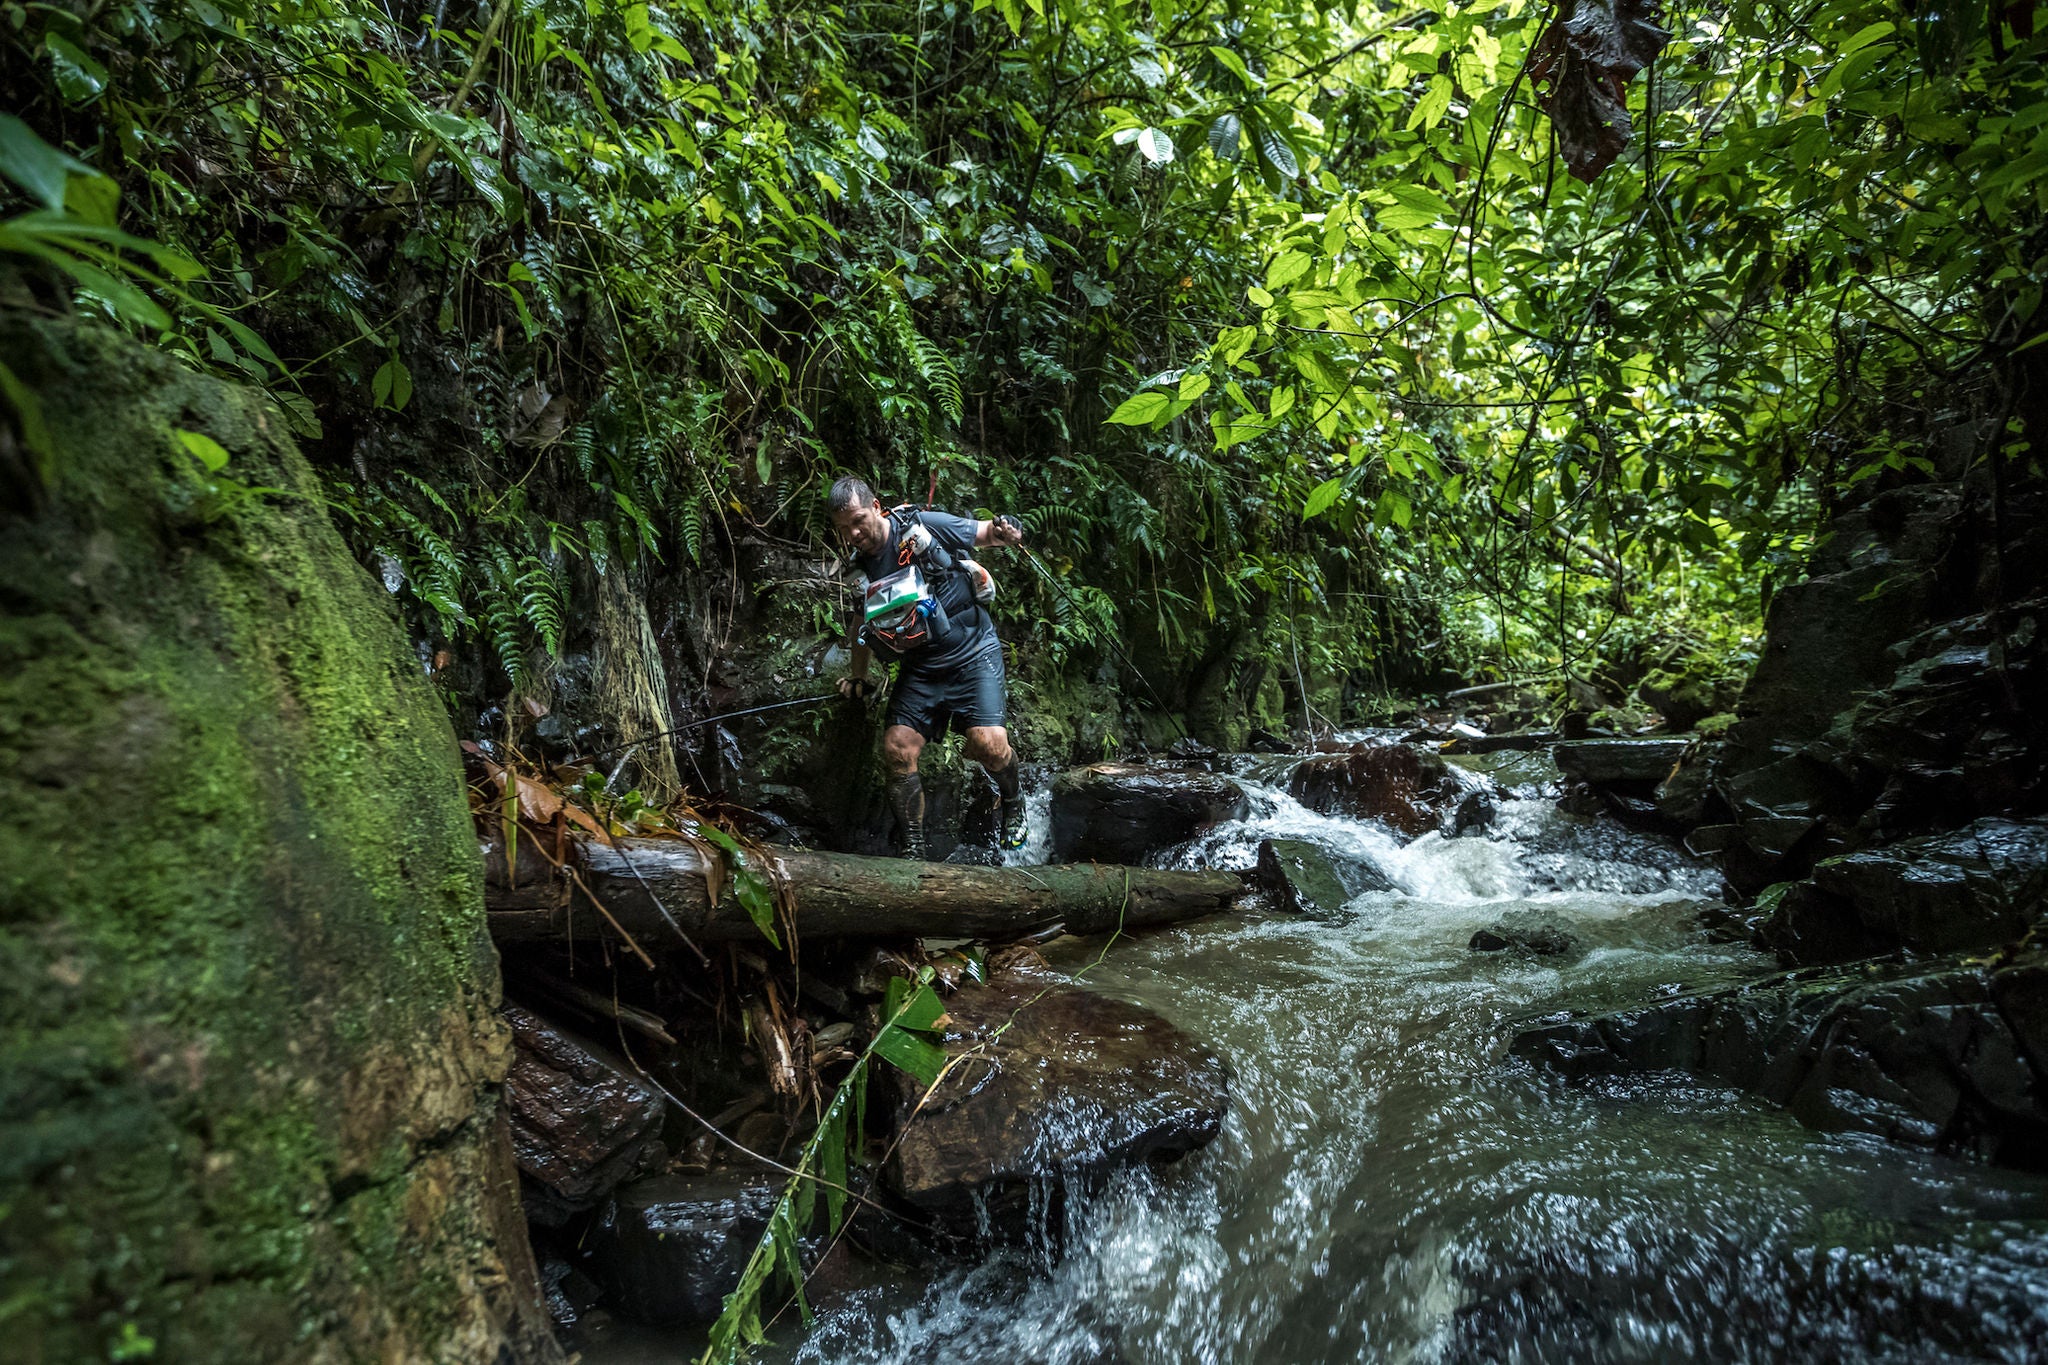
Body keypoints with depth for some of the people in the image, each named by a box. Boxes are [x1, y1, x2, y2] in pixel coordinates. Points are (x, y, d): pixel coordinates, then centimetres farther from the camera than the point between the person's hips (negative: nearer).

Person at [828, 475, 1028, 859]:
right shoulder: (861, 568, 6)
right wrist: (857, 676, 21)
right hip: (919, 667, 5)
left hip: (972, 652, -5)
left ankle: (1012, 804, 13)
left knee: (988, 743, -20)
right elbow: (864, 623, 22)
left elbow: (984, 533, -4)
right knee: (897, 749, -8)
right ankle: (913, 848, 8)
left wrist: (1004, 532, -26)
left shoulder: (923, 526, -10)